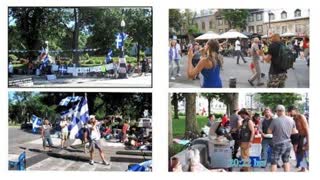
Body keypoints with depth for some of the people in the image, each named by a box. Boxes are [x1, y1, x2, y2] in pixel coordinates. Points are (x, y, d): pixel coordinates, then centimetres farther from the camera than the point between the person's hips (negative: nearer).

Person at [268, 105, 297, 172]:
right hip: (288, 144, 5)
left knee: (274, 162, 3)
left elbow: (269, 131, -10)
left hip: (278, 144, -5)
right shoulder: (291, 120, -1)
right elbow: (294, 131, 11)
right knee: (286, 161, 18)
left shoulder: (275, 120, -18)